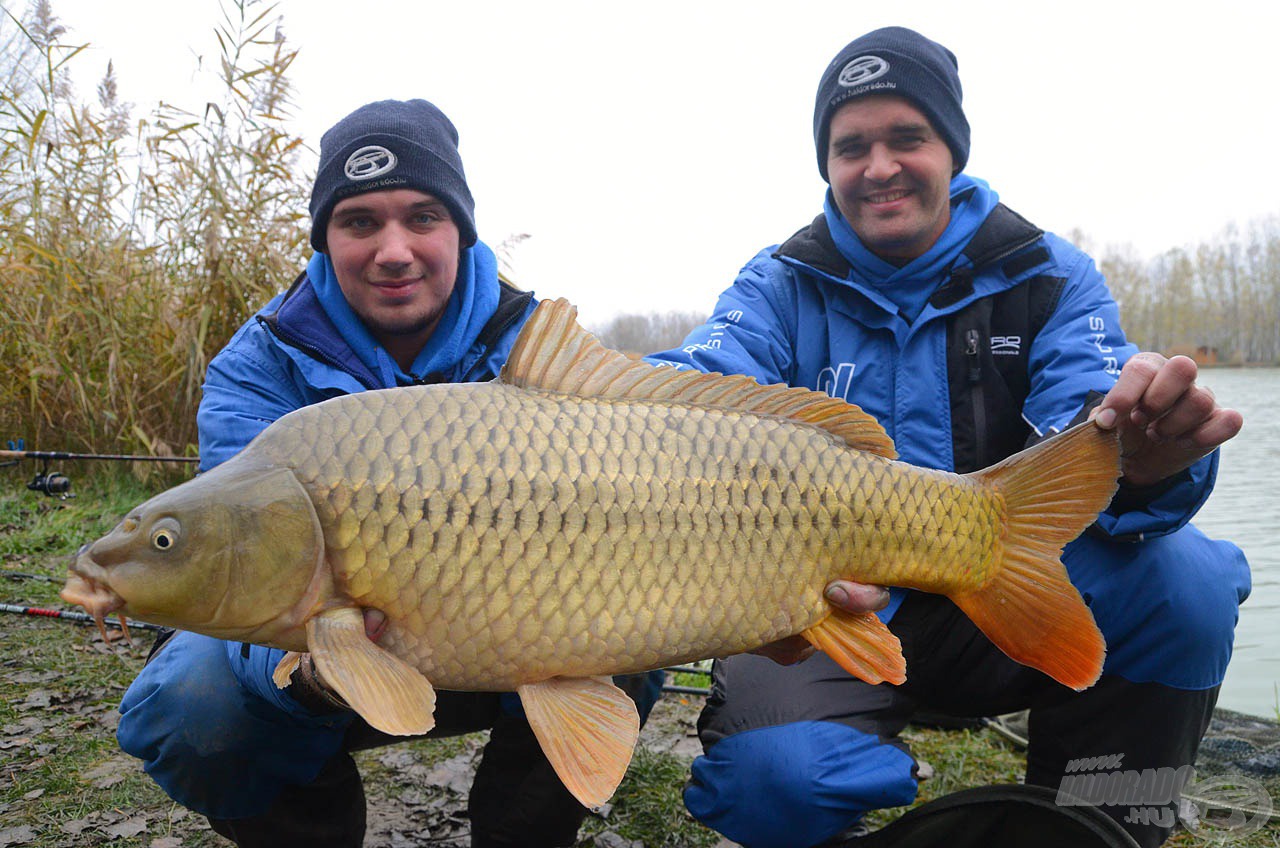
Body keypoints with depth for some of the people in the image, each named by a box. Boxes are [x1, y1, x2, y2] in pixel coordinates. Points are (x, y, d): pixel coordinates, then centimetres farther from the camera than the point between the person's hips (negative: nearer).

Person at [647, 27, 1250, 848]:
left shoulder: (1050, 277, 2)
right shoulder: (780, 286, 1)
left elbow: (1086, 421, -14)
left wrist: (1133, 460, -40)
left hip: (1003, 602, 2)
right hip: (830, 606, -1)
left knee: (1183, 577, -26)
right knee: (770, 775, -30)